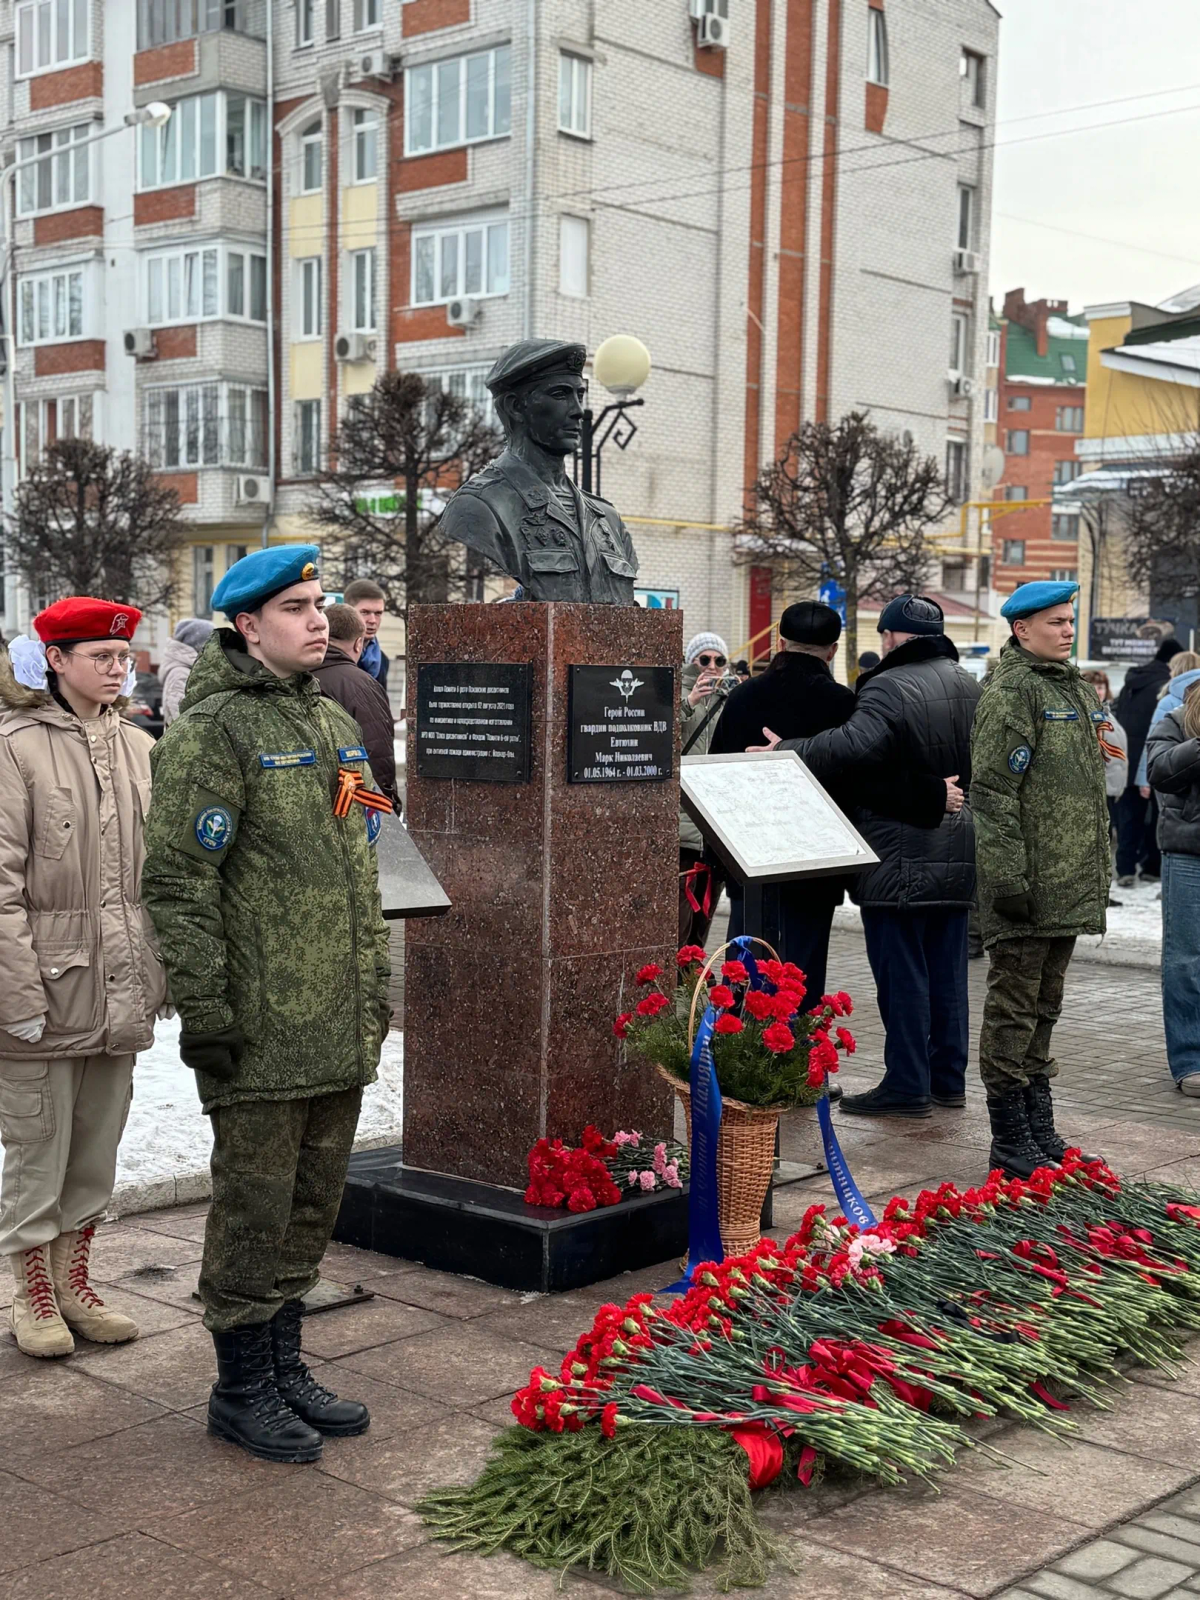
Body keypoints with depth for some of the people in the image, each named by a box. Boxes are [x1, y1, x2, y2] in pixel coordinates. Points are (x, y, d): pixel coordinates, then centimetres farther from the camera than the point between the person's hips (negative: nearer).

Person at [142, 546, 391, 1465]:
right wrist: (203, 1009, -18)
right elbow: (179, 881, -15)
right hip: (262, 1028, -8)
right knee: (255, 1206, 2)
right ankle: (241, 1389, 17)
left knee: (312, 1202, 16)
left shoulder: (335, 724, 15)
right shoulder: (215, 731, -12)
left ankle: (284, 1367, 30)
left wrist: (376, 983, 20)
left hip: (340, 1026, 8)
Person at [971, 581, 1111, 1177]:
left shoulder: (1078, 689, 18)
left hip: (1069, 883, 9)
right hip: (1029, 883, -9)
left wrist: (1096, 869, 21)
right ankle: (1010, 1142, 3)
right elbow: (992, 791, -17)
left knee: (1044, 1006, 15)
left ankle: (1039, 1128, 24)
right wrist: (1007, 877, -22)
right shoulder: (1011, 693, -11)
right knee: (1013, 1006, -2)